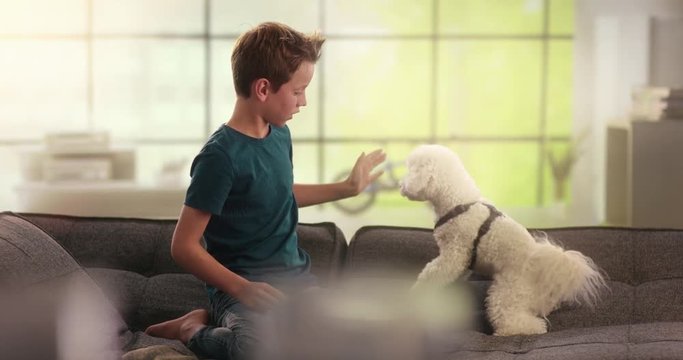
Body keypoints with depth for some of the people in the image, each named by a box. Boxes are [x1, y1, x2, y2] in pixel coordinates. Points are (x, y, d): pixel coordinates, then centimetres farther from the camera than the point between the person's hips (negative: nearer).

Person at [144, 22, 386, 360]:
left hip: (295, 277, 10)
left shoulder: (279, 133, 9)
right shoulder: (221, 156, -17)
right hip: (243, 286, -10)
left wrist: (347, 188, 35)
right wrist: (241, 288, -25)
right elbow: (183, 246, -17)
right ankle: (196, 329, -4)